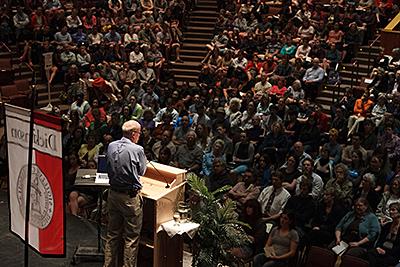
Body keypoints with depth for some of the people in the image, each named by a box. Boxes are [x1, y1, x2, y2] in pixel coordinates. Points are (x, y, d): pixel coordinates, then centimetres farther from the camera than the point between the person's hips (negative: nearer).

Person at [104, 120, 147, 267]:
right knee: (131, 237, 6)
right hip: (130, 197, -6)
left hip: (113, 193, 6)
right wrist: (144, 161, 19)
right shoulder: (137, 150, -16)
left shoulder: (111, 146, 0)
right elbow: (142, 171, 0)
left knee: (112, 234, 18)